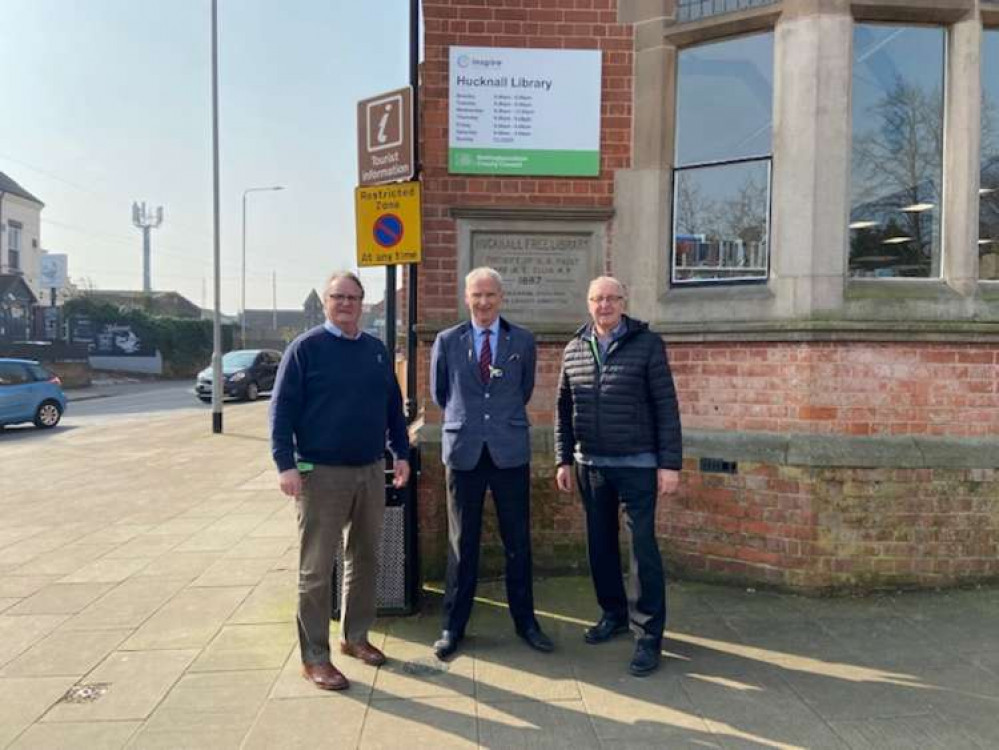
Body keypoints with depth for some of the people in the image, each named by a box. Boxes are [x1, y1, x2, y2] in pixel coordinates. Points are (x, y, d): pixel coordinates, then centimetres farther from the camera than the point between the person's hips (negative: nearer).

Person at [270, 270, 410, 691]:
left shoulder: (377, 350, 10)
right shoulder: (306, 348, -6)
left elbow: (393, 407, 15)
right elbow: (282, 409, -10)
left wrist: (401, 454, 10)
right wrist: (286, 464, -17)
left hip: (371, 472, 6)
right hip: (322, 474, -5)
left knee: (365, 560, 15)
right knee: (316, 569, 2)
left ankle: (355, 636, 31)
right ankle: (314, 657, 13)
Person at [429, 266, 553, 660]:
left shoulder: (523, 341, 3)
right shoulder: (446, 341, 2)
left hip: (511, 451, 1)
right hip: (464, 451, 0)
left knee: (517, 541, 9)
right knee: (461, 543, 8)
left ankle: (525, 621, 25)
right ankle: (453, 626, 21)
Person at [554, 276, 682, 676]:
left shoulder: (647, 343, -5)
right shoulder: (574, 349, 7)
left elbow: (666, 406, -7)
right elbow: (563, 410, 12)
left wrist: (670, 463, -11)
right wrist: (563, 460, 8)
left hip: (637, 464, -4)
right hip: (590, 464, 4)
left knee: (642, 546, -3)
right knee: (600, 543, 13)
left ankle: (649, 634, 8)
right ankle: (613, 613, 31)